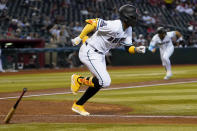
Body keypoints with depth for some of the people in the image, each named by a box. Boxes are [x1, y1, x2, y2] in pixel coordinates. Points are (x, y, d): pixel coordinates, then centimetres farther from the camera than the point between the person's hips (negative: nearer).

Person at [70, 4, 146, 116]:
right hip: (89, 52, -10)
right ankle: (79, 80, 7)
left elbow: (128, 47, 7)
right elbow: (92, 23, -26)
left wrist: (137, 49, -14)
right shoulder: (114, 26, -29)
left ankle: (78, 105, 24)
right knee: (105, 82, -15)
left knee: (99, 83, 12)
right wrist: (80, 38, -21)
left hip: (100, 55, 10)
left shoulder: (128, 29, 1)